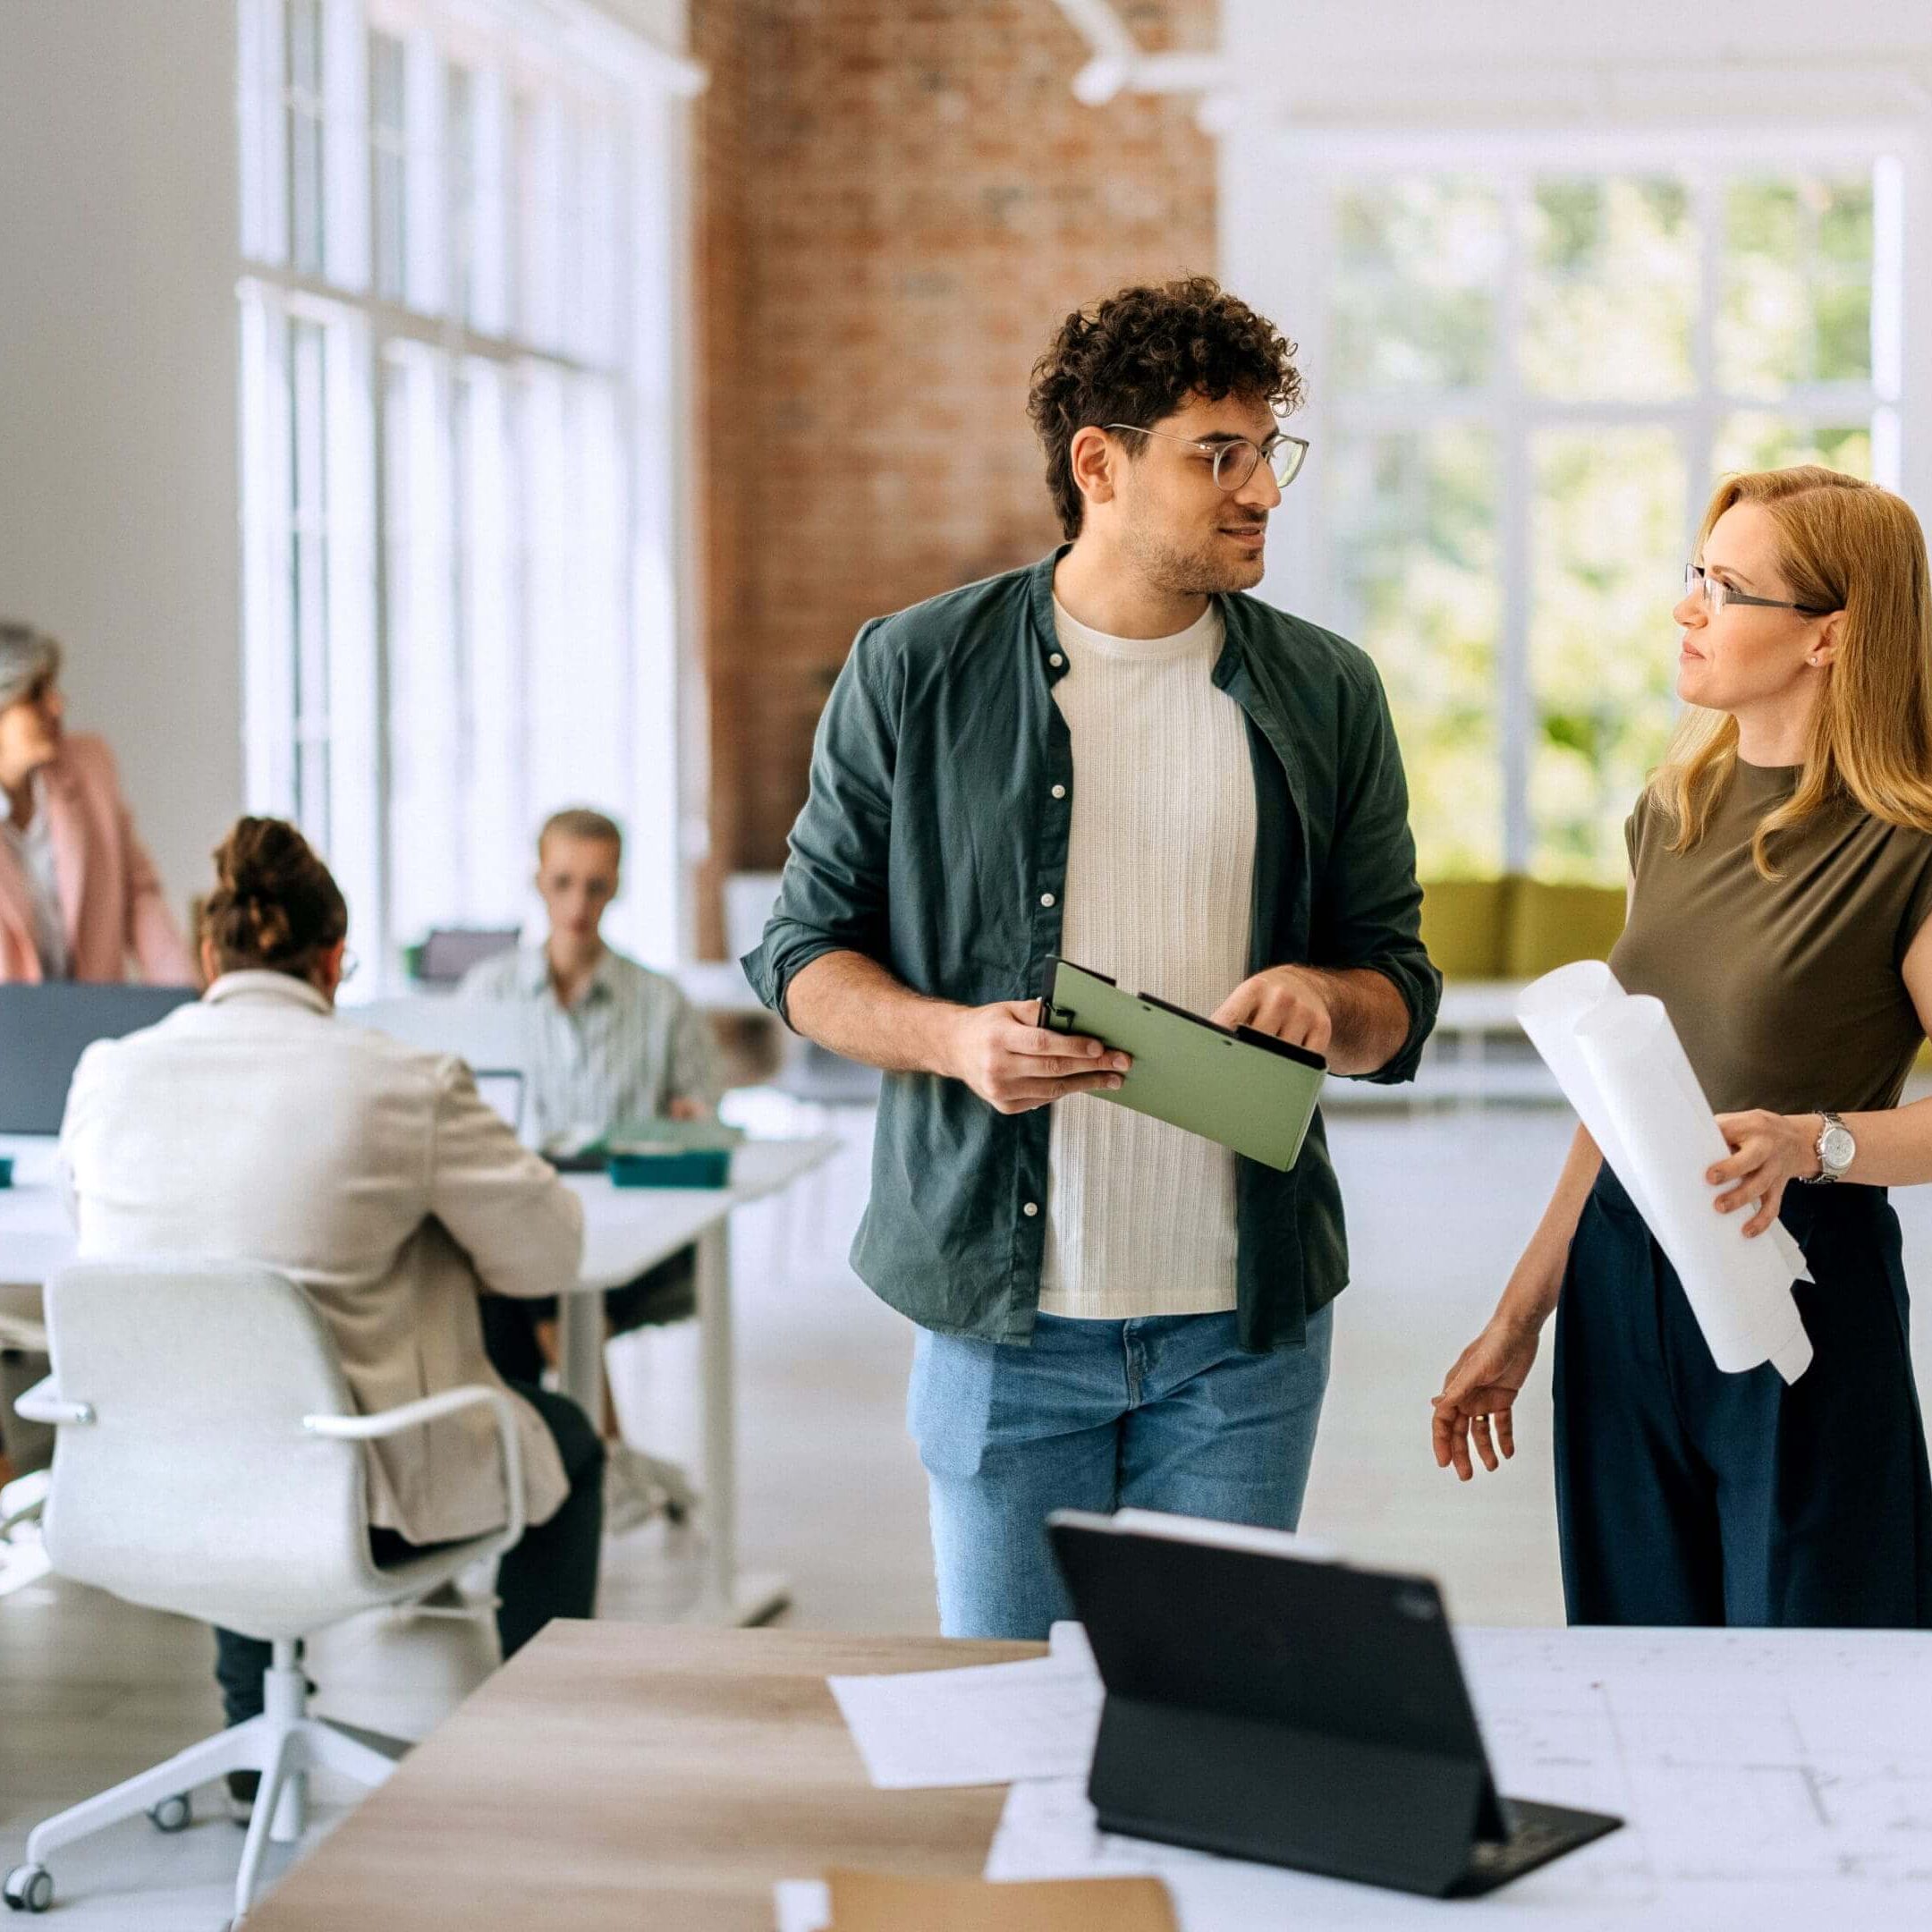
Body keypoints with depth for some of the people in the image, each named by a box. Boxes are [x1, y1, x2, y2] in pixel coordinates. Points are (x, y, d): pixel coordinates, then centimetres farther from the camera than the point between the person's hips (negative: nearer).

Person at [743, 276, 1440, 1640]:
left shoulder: (1327, 695, 6)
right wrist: (955, 1038, -16)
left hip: (1245, 1322, 2)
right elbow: (804, 953, 3)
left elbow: (1401, 991, 11)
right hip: (1003, 1316, -1)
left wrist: (1328, 999, -13)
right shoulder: (918, 672, 0)